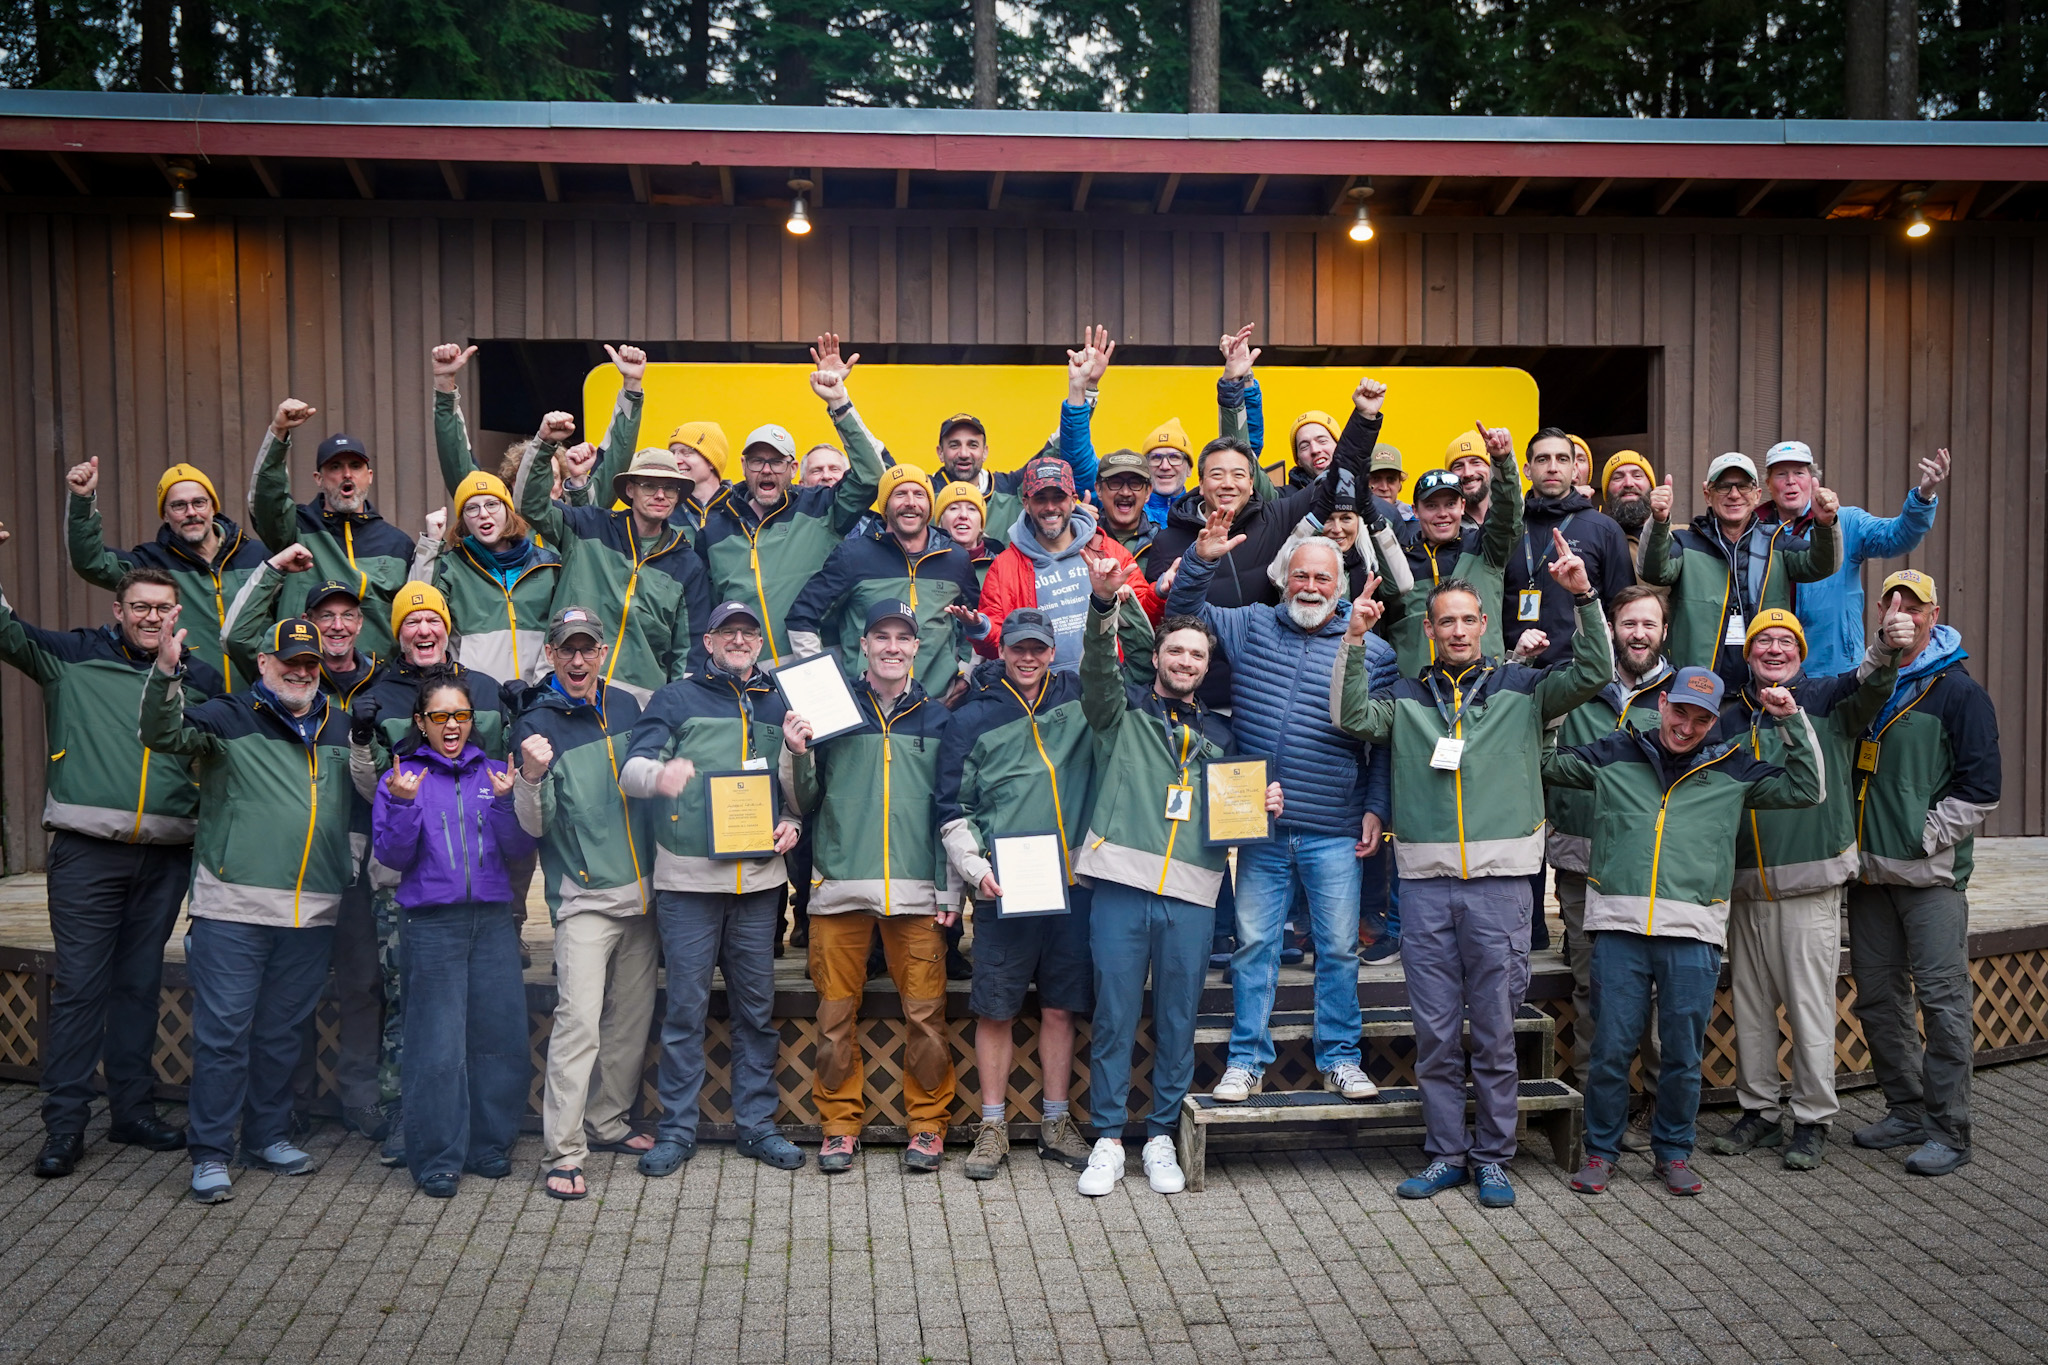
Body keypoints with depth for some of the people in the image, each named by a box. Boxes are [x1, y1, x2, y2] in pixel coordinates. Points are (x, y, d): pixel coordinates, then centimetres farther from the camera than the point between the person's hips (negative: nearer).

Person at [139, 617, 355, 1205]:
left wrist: (350, 864, 20)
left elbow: (360, 803, 28)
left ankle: (269, 1136, 26)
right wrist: (165, 675, -31)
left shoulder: (341, 727, 15)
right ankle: (210, 1152, 5)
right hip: (234, 909, -4)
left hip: (312, 913, 4)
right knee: (223, 1030, -3)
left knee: (282, 1030, 14)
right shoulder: (230, 719, 1)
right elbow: (163, 735, -16)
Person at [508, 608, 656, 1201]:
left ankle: (608, 1121, 26)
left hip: (642, 890, 6)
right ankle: (562, 1152, -11)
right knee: (579, 1018, -14)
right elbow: (535, 825, -12)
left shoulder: (625, 705, 9)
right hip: (584, 895, -6)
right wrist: (531, 776, -31)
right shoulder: (537, 724, -6)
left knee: (632, 1015, 12)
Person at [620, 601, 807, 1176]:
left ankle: (757, 1123, 17)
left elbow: (799, 789, 23)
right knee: (686, 1006, -1)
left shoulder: (779, 705, 17)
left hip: (759, 876, 3)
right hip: (688, 875, -3)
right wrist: (660, 776, -29)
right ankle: (677, 1128, 9)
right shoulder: (676, 699, 6)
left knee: (757, 1006, 8)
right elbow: (631, 768, -6)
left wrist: (792, 823, 2)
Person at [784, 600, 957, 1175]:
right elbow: (805, 804, 11)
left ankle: (927, 1123, 13)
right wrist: (798, 755, -8)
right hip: (840, 885, 0)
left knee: (925, 1013, 0)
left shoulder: (937, 718, 12)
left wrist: (951, 890, 4)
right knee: (836, 1012, 3)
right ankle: (840, 1123, 15)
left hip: (916, 890, 0)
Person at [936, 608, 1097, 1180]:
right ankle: (993, 1127, 13)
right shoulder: (972, 718, 5)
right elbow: (952, 808, 5)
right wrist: (975, 868, -7)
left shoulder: (1079, 698, 10)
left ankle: (1056, 1123, 19)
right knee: (996, 1009, 2)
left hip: (1072, 881, 2)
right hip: (1003, 888, -2)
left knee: (1060, 1007, 8)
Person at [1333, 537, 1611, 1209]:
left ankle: (1493, 1157, 17)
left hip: (1498, 881, -1)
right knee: (1435, 1032, 6)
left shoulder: (1520, 688, 8)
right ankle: (1446, 1153, 17)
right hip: (1424, 882, 1)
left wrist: (1584, 597, -12)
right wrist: (1355, 642, -13)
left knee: (1495, 1030, 4)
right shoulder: (1407, 695, 11)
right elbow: (1353, 717, -3)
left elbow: (1594, 673, -1)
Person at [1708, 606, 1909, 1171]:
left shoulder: (1826, 700, 0)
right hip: (1744, 888, 5)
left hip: (1810, 887, -4)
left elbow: (1868, 686, -23)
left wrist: (1886, 650, -42)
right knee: (1750, 1006, 11)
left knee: (1810, 1007, 0)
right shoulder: (1730, 718, 13)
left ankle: (1813, 1120, 12)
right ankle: (1760, 1111, 24)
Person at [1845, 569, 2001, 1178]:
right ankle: (1907, 1110, 23)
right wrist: (1855, 846, 11)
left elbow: (1980, 785, -7)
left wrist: (1923, 838, -11)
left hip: (1931, 876, -6)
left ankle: (1949, 1130, 1)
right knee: (1878, 997, 10)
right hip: (1869, 872, 6)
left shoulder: (1958, 692, -4)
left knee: (1942, 999, -6)